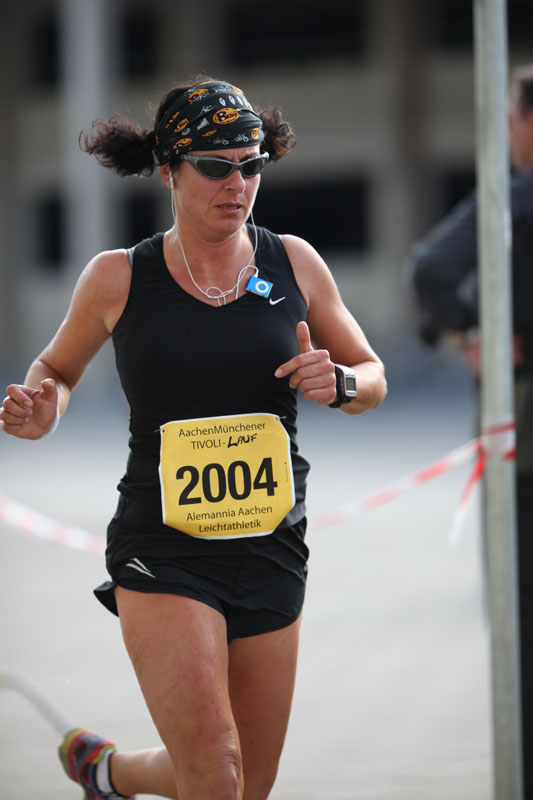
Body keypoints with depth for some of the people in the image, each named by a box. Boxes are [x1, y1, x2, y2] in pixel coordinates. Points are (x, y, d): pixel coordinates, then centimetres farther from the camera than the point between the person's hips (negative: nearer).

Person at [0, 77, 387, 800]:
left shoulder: (294, 263, 4)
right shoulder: (117, 279, -2)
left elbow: (373, 379, 14)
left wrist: (337, 383, -9)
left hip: (272, 550, 4)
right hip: (163, 551, -4)